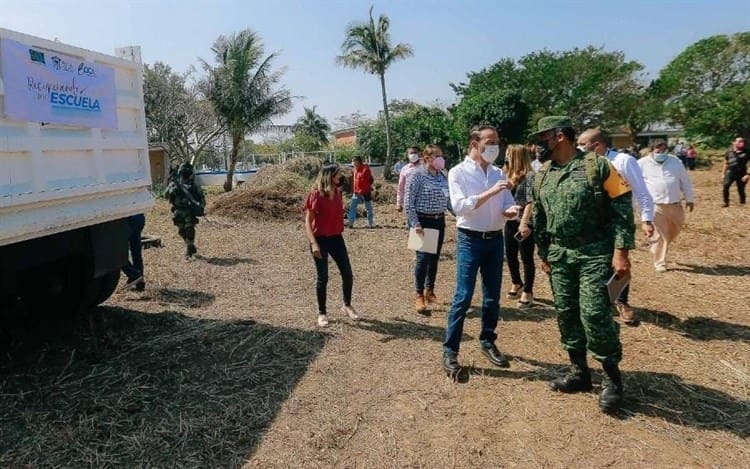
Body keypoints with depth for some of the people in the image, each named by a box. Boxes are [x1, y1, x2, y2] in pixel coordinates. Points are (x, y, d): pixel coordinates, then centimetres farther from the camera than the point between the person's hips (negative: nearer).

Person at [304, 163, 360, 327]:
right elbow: (308, 222, -15)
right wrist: (313, 243, -22)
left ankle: (347, 306, 29)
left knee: (348, 275, 7)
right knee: (323, 278, 3)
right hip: (320, 240, -6)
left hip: (336, 238, 6)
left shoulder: (338, 192, 4)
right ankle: (322, 313, 20)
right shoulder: (316, 195, -15)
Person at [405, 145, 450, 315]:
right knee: (423, 257, -5)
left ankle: (429, 291, 27)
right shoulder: (417, 175, -11)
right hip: (423, 221, -6)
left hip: (439, 221, 6)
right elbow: (409, 203, -13)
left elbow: (448, 199, 16)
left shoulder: (442, 176, 8)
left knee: (435, 257, 12)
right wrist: (415, 224, -18)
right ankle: (419, 296, 6)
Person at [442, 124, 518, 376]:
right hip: (470, 240, -5)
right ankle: (450, 350, 4)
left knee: (492, 296, 14)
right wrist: (491, 192, -25)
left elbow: (508, 204, 5)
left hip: (496, 240, 6)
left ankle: (488, 341, 31)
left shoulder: (499, 173, 9)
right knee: (463, 297, -6)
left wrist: (510, 211, -19)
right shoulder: (458, 172, -7)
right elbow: (459, 206, -20)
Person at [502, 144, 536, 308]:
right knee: (510, 255, 18)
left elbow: (530, 201, -17)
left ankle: (528, 292, 11)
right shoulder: (511, 176, 12)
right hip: (510, 222, 8)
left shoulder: (530, 176, -11)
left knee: (526, 257, 1)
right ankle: (517, 283, 39)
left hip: (524, 224, -8)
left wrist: (524, 222, -23)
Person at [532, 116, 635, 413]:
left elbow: (622, 207, -11)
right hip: (559, 256, 6)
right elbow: (539, 218, 16)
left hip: (595, 253, -6)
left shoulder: (596, 166, -10)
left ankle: (612, 378, 11)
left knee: (594, 315, -9)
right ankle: (579, 372, 25)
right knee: (566, 315, 10)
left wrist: (620, 251, -16)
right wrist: (544, 254, 15)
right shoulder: (543, 175, 9)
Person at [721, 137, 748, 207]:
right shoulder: (729, 153, 7)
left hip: (741, 174, -1)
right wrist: (723, 173, 14)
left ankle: (742, 203, 22)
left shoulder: (745, 153, -1)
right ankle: (726, 202, -7)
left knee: (741, 190, 4)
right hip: (730, 172, 1)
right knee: (725, 186, -19)